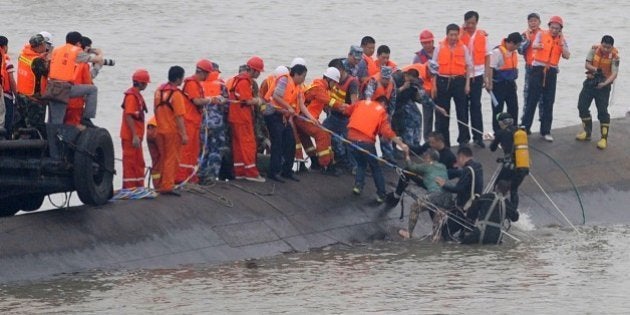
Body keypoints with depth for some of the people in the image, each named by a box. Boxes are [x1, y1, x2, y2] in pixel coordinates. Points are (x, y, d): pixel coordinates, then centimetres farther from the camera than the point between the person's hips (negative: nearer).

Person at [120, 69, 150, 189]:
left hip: (136, 135, 10)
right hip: (131, 136, -10)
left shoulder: (137, 95, 15)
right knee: (130, 162, -6)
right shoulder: (131, 96, -16)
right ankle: (129, 188, -3)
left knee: (138, 163, 16)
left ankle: (138, 187, 23)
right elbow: (128, 116, -21)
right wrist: (135, 136, -24)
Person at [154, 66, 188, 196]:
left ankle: (161, 185, 22)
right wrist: (184, 134, -17)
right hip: (173, 131, -7)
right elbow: (179, 117, -20)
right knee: (171, 159, 0)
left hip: (161, 130, 7)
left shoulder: (159, 91, 5)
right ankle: (167, 186, -2)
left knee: (163, 158, 16)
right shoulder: (176, 94, -18)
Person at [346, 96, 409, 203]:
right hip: (366, 141, -3)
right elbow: (387, 131, -6)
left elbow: (347, 110, 22)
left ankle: (358, 185, 10)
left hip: (352, 138, 3)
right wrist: (401, 144, -7)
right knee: (375, 168, 15)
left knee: (361, 163, 28)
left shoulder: (361, 103, 15)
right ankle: (381, 195, 14)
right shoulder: (382, 111, 5)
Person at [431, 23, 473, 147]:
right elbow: (434, 67, 5)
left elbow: (469, 66, 8)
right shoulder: (439, 48, 3)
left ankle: (464, 139, 9)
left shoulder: (463, 48, 4)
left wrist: (467, 84, 1)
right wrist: (434, 85, 0)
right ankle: (443, 141, 12)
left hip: (459, 81, 0)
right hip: (443, 81, 0)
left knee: (462, 111, 1)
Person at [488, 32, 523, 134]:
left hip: (510, 84, 8)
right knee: (497, 109, 1)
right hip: (499, 85, -8)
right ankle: (497, 132, 9)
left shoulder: (513, 52, 8)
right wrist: (490, 84, -21)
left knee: (513, 108, 11)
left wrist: (513, 81, 20)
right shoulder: (497, 52, -17)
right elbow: (491, 68, -19)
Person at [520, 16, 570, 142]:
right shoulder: (541, 35, 1)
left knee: (548, 102, 4)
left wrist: (561, 42, -9)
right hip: (538, 69, -3)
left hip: (551, 71, 3)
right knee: (532, 99, -2)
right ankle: (525, 127, 4)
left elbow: (567, 56, -2)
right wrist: (538, 46, -42)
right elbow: (534, 45, -18)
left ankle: (545, 131, 11)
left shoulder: (562, 40, 9)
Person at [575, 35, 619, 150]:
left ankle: (604, 138, -3)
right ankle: (587, 132, 25)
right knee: (582, 106, 8)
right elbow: (587, 64, -4)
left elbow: (614, 73, -20)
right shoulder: (594, 49, -9)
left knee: (602, 110, -8)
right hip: (590, 81, 4)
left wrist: (605, 83, -34)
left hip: (603, 84, -4)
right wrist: (595, 69, -24)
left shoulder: (614, 56, -17)